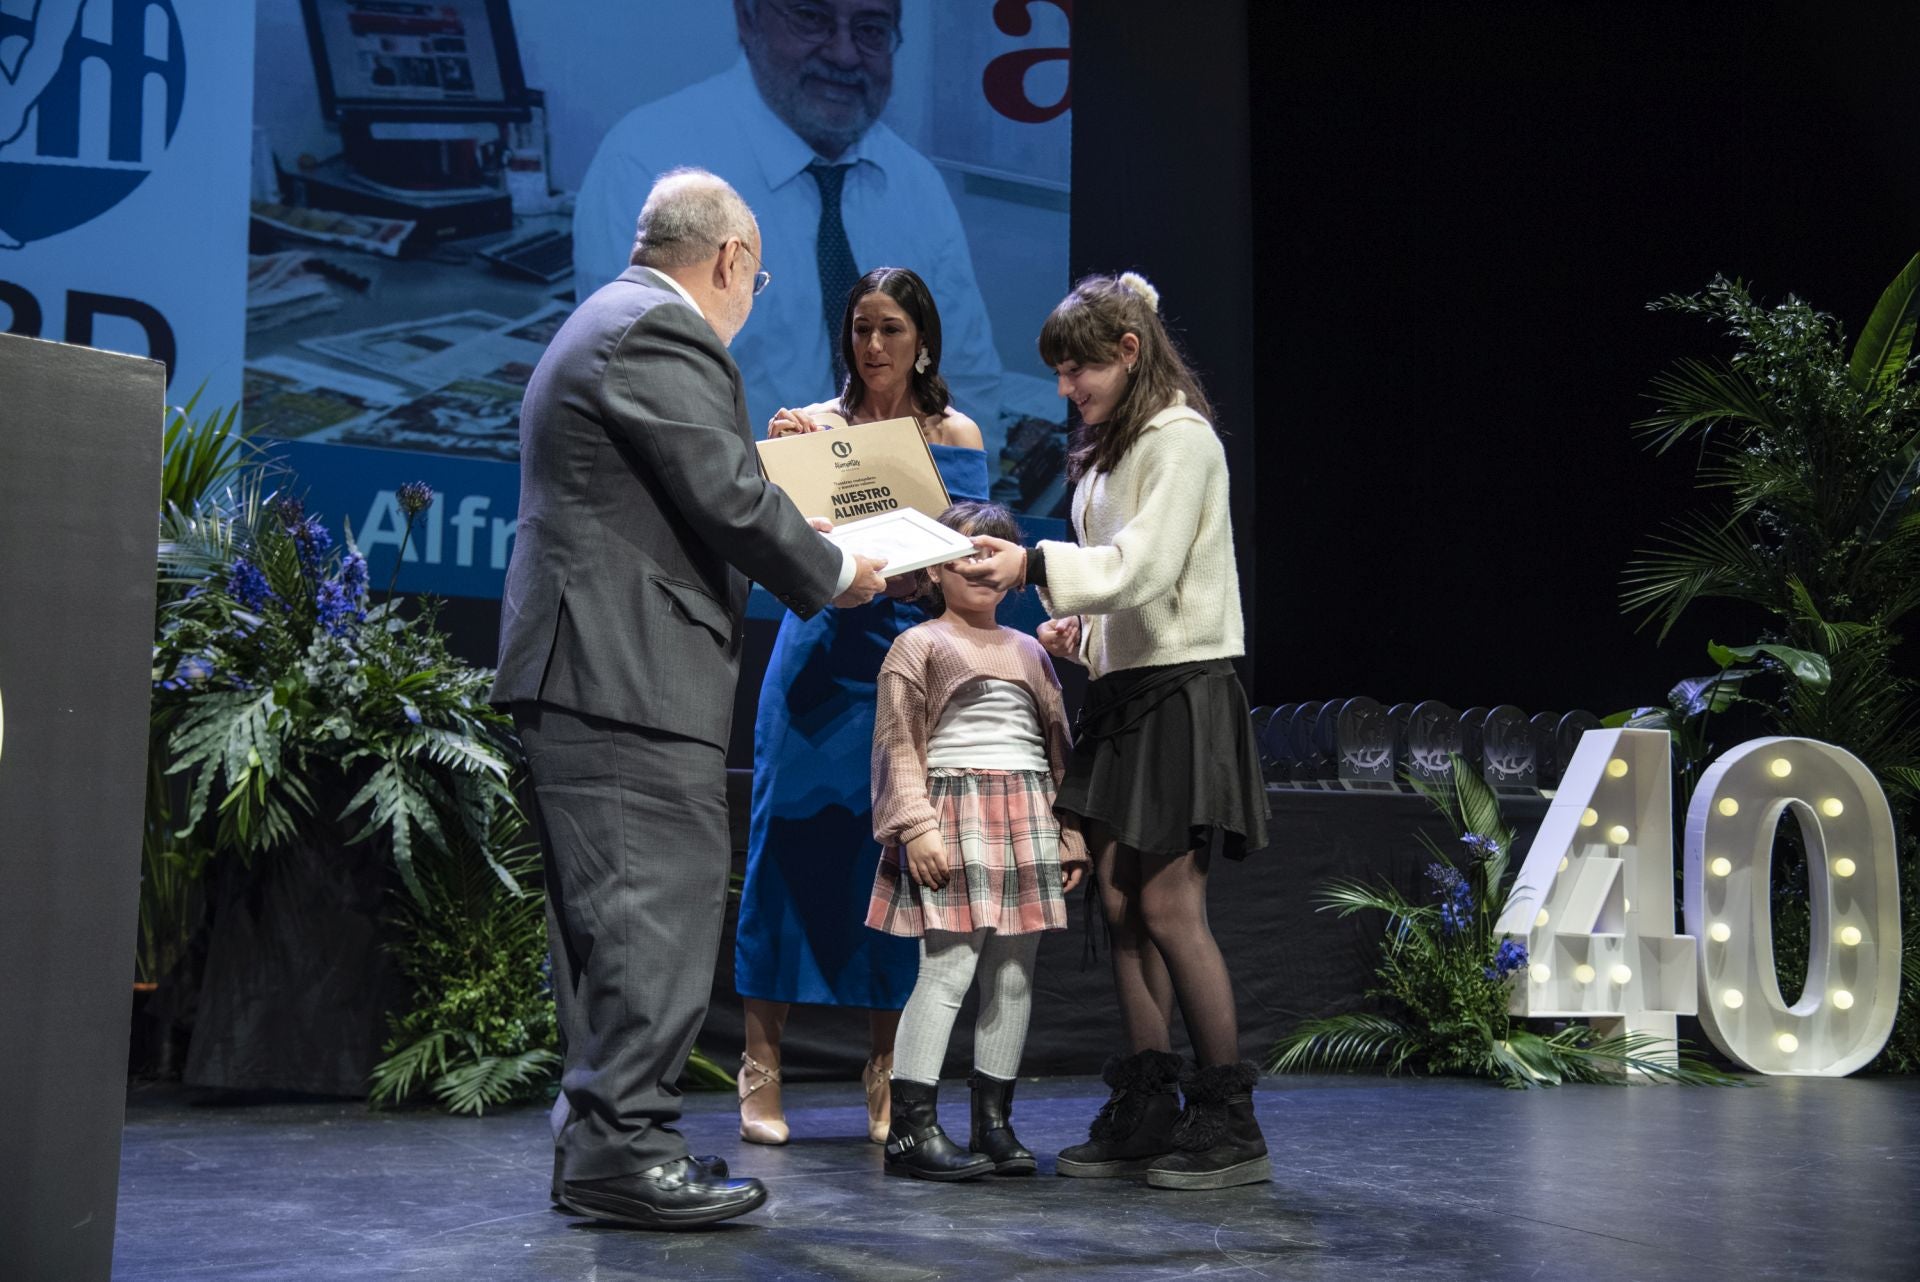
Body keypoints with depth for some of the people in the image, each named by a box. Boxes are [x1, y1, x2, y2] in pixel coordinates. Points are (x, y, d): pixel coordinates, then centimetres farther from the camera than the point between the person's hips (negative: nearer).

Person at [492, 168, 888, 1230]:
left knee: (613, 909, 12)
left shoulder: (607, 323, 24)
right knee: (660, 902, -9)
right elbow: (727, 498, -16)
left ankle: (597, 1137, 18)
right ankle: (621, 1144, -6)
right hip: (630, 674, -11)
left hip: (585, 666, 11)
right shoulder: (661, 332, -11)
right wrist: (833, 574, -3)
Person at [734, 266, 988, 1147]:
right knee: (790, 842, -3)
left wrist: (899, 569, -15)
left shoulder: (955, 435, 10)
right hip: (819, 656, 0)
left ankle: (887, 1077, 11)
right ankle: (761, 1070, 3)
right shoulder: (813, 424, 8)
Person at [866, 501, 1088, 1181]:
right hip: (955, 813, -6)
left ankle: (993, 1123, 13)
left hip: (1028, 820, 6)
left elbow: (1057, 745, 19)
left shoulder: (1028, 651, 20)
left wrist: (1069, 836, 13)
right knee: (948, 969, -11)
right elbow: (899, 744, -4)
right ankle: (912, 1126, -6)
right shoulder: (918, 646, 4)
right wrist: (918, 828, -14)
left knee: (1014, 976, 5)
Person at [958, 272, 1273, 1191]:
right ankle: (1144, 1112, 11)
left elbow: (1146, 566, -18)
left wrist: (1036, 566, -25)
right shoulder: (1110, 452, 20)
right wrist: (1080, 629, 8)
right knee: (1121, 904, 5)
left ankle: (1230, 1122, -1)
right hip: (1122, 689, 9)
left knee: (1168, 908, -10)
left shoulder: (1181, 438, -8)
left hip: (1180, 691, -9)